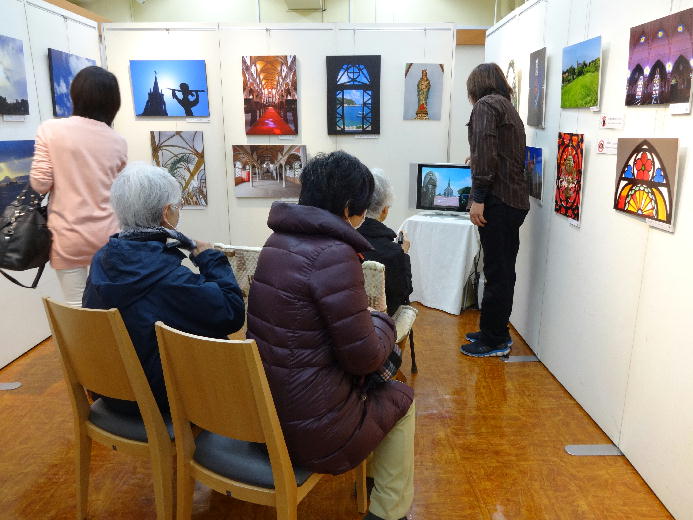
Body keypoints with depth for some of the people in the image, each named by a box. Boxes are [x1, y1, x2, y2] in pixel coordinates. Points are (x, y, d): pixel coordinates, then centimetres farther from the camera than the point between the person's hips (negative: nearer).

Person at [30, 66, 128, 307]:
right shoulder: (118, 142, 0)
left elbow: (40, 184, -9)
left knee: (77, 306, 7)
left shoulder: (51, 129, -8)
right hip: (107, 233, 2)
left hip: (68, 235, -2)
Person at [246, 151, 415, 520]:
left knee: (373, 382, 26)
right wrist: (383, 321, 2)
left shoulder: (277, 241, 3)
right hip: (308, 432, -7)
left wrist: (365, 315, 7)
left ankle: (370, 475, 42)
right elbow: (364, 358, -17)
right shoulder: (334, 254, -22)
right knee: (399, 397, 17)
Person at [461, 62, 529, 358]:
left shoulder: (485, 104, -3)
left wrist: (478, 197, -19)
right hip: (515, 200, 9)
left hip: (498, 200, -9)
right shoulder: (509, 108, 25)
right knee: (503, 271, 13)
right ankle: (496, 333, 23)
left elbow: (485, 151, -16)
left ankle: (494, 341, 4)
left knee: (496, 272, -4)